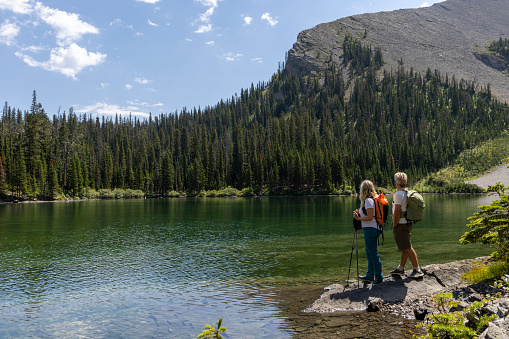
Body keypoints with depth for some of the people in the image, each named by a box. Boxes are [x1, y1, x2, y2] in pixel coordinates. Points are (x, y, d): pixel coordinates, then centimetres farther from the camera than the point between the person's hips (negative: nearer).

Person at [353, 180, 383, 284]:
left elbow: (370, 217, -21)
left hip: (370, 229, -10)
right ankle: (370, 275, 29)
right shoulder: (373, 199, 14)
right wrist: (359, 213, 11)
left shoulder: (368, 200, -15)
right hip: (372, 229, 10)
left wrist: (358, 218, -10)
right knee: (369, 253, 19)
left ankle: (379, 277, 3)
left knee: (373, 254, -3)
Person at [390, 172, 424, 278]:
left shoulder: (398, 194, -17)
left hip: (400, 225, -9)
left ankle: (417, 270, -3)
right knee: (405, 248, 14)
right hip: (408, 223, 9)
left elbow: (397, 212, -20)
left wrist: (394, 225, -12)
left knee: (407, 248, -5)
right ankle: (400, 269, 25)